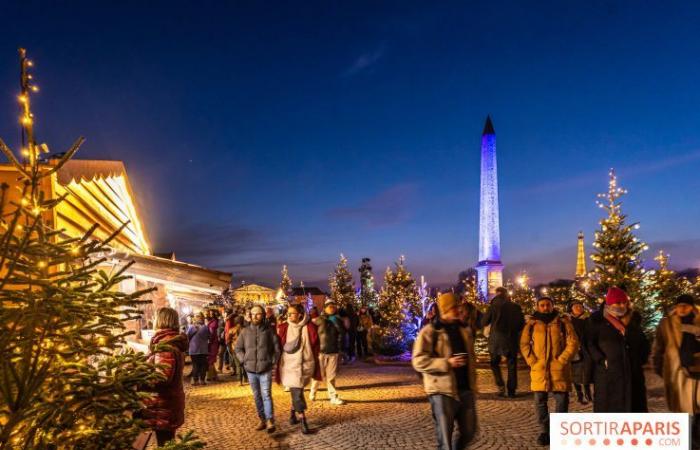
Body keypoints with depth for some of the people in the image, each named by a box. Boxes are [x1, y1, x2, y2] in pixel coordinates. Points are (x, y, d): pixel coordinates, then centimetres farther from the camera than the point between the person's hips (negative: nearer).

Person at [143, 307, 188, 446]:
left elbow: (161, 378, -30)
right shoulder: (173, 341, 12)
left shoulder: (166, 345, -21)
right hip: (168, 405, 10)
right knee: (168, 443, 20)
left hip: (163, 408, -10)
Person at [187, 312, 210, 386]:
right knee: (203, 365, 9)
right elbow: (208, 337, 0)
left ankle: (195, 380, 7)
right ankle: (202, 380, 9)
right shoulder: (205, 327, -10)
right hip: (203, 349, 0)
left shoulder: (191, 327, -9)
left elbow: (187, 337, -3)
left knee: (195, 365, 8)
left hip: (193, 350, 0)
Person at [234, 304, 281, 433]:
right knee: (257, 396, 11)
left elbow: (277, 347, 2)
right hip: (250, 369, 4)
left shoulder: (269, 330, -3)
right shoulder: (245, 331, 5)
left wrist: (273, 361, -4)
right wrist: (244, 360, 2)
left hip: (265, 369, -4)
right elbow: (238, 348, 13)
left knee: (266, 394, -8)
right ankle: (262, 420, 21)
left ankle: (270, 421, -4)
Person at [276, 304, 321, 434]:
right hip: (290, 364, -1)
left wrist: (315, 366, 2)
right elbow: (279, 346, 3)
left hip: (305, 365, 1)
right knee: (297, 393, -5)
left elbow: (315, 347, 1)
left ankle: (293, 415, 34)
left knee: (296, 392, 14)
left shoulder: (310, 328, -5)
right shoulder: (283, 328, -3)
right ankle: (303, 421, 2)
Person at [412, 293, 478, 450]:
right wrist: (447, 363, -22)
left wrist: (473, 387, 16)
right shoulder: (430, 332, -9)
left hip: (465, 390, 6)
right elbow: (418, 361, -15)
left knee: (469, 432, 14)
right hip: (442, 391, -6)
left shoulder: (464, 330, 12)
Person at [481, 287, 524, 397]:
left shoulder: (494, 306, -5)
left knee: (495, 363, 13)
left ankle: (501, 387, -3)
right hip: (512, 339, 2)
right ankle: (511, 390, 11)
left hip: (496, 338, -1)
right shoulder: (516, 307, 0)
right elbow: (522, 325, 5)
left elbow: (484, 323, -2)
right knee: (512, 365, 11)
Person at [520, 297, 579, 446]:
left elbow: (573, 343, -1)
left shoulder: (563, 322, 4)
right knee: (540, 401, 5)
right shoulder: (531, 324, 8)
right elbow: (524, 344, 6)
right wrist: (532, 361, -6)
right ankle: (544, 431, 19)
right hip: (539, 368, 1)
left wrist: (561, 360, -10)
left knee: (561, 400, 3)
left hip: (559, 368, -1)